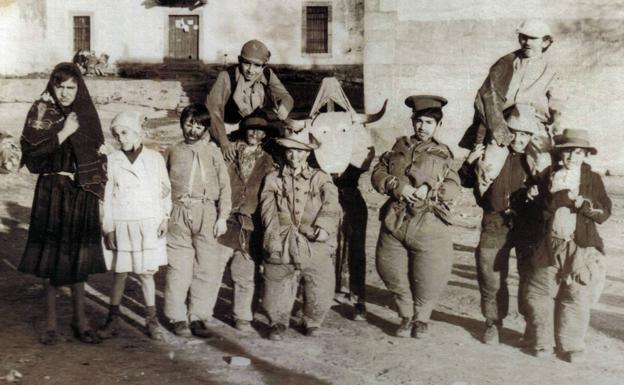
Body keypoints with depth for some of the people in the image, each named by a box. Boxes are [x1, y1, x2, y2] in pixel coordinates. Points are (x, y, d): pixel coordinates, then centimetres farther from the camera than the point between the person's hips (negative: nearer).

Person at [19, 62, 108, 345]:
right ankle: (51, 321, 18)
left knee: (79, 258, 8)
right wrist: (63, 134, -19)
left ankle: (80, 319, 20)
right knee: (51, 257, 5)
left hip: (82, 195, 3)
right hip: (52, 194, -2)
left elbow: (98, 156, 9)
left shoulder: (86, 114, 4)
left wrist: (98, 189, 3)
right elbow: (31, 154, -15)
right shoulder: (41, 112, -5)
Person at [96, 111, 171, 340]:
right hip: (121, 225, 0)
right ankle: (113, 320, 17)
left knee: (146, 273, 6)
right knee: (120, 273, 6)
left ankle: (151, 320, 17)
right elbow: (107, 196, 2)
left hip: (149, 225, 0)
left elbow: (165, 191, 6)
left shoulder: (155, 158, 2)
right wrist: (108, 228, -2)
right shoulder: (112, 161, 1)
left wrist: (165, 218, -1)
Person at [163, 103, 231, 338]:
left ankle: (198, 317, 7)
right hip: (179, 214, 1)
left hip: (207, 215, -1)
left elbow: (224, 186, 5)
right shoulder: (174, 152, 13)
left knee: (207, 268, -2)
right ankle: (178, 318, 9)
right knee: (178, 268, 0)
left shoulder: (213, 151, 8)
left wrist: (223, 216, -2)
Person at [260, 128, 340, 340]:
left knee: (321, 291, 0)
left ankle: (312, 322, 27)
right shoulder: (273, 179, 13)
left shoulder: (321, 179, 12)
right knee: (278, 290, 3)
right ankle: (278, 323, 30)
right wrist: (277, 234, -12)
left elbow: (331, 206, -3)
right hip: (282, 248, 0)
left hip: (315, 246, 0)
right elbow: (268, 210, 2)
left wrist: (324, 226, -20)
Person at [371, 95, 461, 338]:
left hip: (428, 225, -2)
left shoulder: (443, 154, 9)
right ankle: (406, 317, 29)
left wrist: (430, 190, -16)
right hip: (394, 222, 2)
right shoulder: (399, 147, 12)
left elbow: (454, 188, 1)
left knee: (428, 278, 1)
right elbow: (377, 174, 5)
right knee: (394, 274, 8)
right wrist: (397, 186, -12)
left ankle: (421, 319, 26)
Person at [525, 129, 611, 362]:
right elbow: (546, 208, -6)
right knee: (539, 293, 4)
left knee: (576, 298, 3)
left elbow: (604, 212, -2)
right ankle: (543, 342, 18)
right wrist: (567, 193, -15)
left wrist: (582, 202, -15)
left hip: (582, 248, 0)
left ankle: (571, 346, 16)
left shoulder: (593, 179, 7)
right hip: (551, 246, 1)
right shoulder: (550, 175, 6)